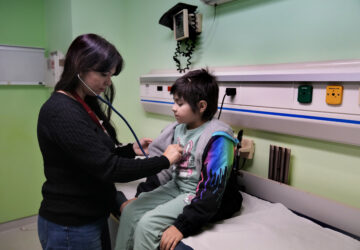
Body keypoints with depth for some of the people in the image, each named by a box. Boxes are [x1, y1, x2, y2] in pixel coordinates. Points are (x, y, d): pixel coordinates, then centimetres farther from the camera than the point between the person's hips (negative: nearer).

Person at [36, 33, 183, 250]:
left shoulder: (84, 105, 6)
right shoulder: (61, 113, -24)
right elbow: (108, 169, -27)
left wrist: (131, 150, -4)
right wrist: (164, 160, -19)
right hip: (71, 228, -9)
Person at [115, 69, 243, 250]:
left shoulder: (217, 138, -21)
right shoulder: (178, 128, 4)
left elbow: (212, 191, -23)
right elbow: (166, 167, 12)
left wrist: (182, 226, -26)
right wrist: (140, 195, 8)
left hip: (197, 196, -7)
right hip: (174, 187, 8)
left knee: (147, 223, -20)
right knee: (130, 211, -4)